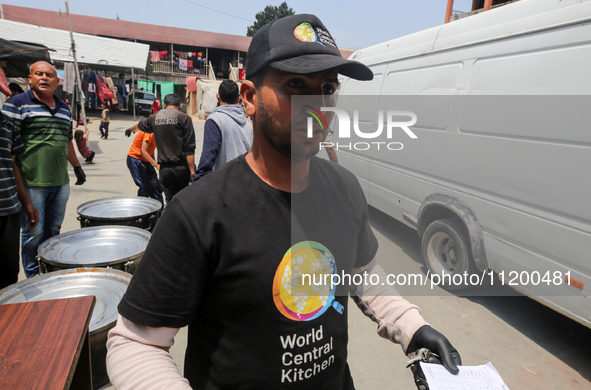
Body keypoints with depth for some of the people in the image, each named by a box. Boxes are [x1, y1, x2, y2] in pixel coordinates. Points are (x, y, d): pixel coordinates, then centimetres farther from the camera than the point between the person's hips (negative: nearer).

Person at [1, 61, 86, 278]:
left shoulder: (64, 109, 15)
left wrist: (77, 166, 24)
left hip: (60, 182, 6)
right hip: (31, 184, -5)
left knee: (54, 231, 14)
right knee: (34, 233, 2)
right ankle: (34, 278, 18)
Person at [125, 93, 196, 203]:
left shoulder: (154, 118, 13)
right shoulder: (184, 118, -1)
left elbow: (140, 126, 37)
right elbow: (189, 149, -9)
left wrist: (130, 130, 60)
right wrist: (192, 171, -10)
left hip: (165, 168, 4)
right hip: (182, 167, -3)